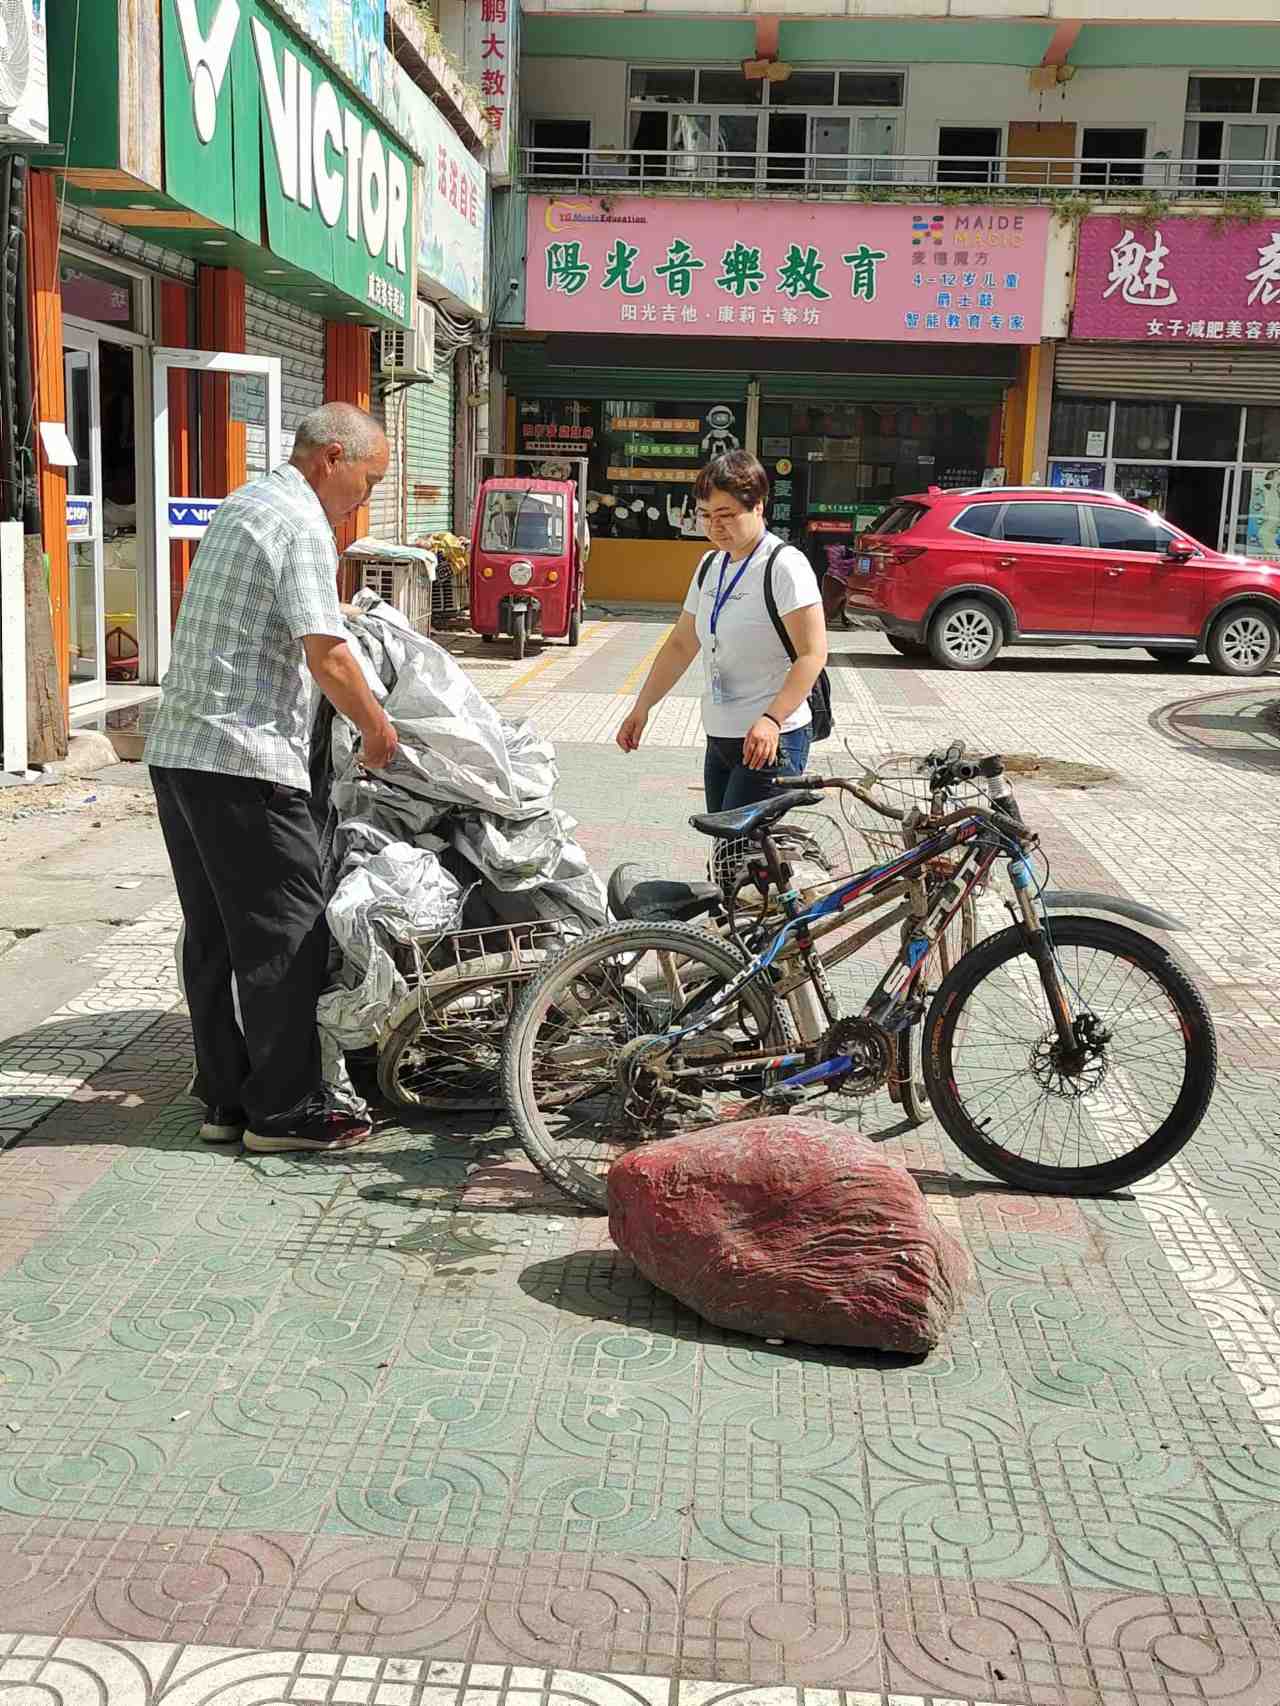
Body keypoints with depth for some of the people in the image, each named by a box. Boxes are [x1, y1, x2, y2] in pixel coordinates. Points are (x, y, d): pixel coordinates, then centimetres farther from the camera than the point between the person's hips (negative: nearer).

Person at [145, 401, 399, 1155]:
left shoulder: (243, 505, 19)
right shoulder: (301, 525, -12)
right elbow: (326, 655, -19)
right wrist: (378, 727, -5)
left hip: (177, 749, 10)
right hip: (245, 760, -10)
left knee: (213, 937, 13)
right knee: (285, 937, -2)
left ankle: (225, 1097, 20)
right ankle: (284, 1109, 5)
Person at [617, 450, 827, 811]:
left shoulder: (784, 566, -12)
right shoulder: (710, 566, 12)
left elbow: (812, 654, -19)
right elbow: (681, 645, 18)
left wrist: (771, 719, -30)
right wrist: (642, 707, 10)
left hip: (769, 742, -8)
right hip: (719, 738, 8)